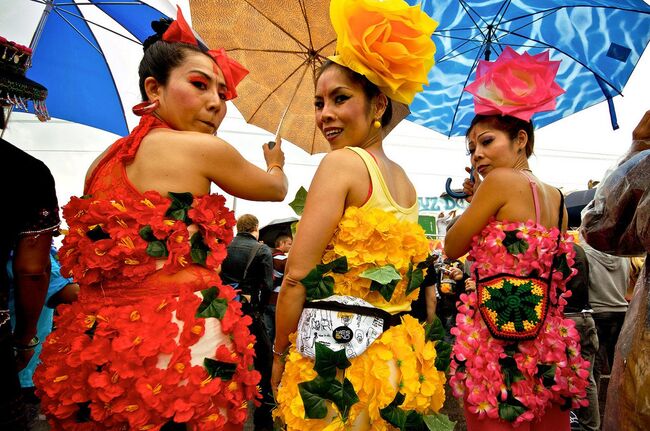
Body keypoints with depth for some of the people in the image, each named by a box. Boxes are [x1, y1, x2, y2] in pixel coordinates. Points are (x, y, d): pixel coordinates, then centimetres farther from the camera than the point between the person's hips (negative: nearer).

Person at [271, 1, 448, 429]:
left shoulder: (341, 162, -14)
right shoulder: (405, 181, 10)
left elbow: (297, 277, -16)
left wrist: (280, 353, -4)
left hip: (336, 352, -8)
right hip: (396, 357, 8)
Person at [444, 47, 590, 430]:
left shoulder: (501, 180, -11)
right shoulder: (557, 197, 10)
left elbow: (453, 248, -6)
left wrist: (475, 199, 5)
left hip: (497, 342, -7)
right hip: (550, 343, 8)